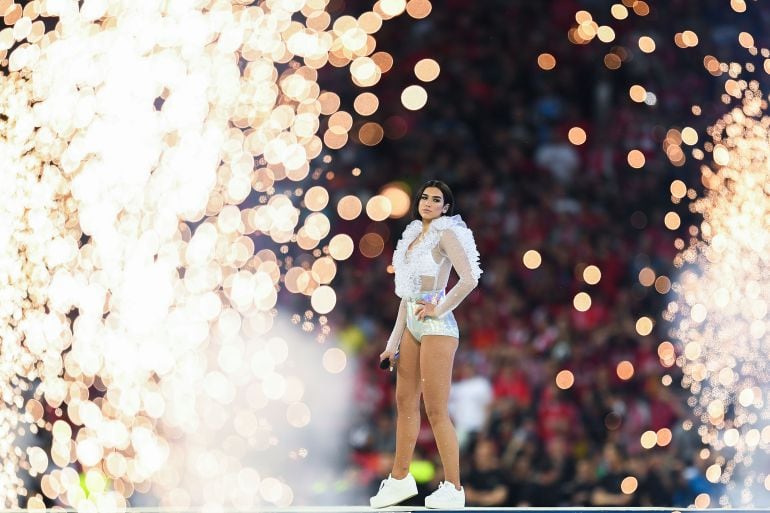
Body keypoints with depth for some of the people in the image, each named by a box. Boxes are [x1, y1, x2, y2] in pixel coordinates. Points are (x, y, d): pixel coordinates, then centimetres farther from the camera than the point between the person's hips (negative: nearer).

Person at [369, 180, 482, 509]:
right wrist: (394, 342, 15)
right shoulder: (415, 236, 15)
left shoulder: (446, 234, -8)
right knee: (405, 402, 12)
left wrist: (439, 310, -14)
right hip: (412, 326, 8)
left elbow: (469, 279, -21)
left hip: (436, 327, -8)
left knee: (436, 411, -6)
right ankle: (400, 479, 22)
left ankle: (453, 489, 0)